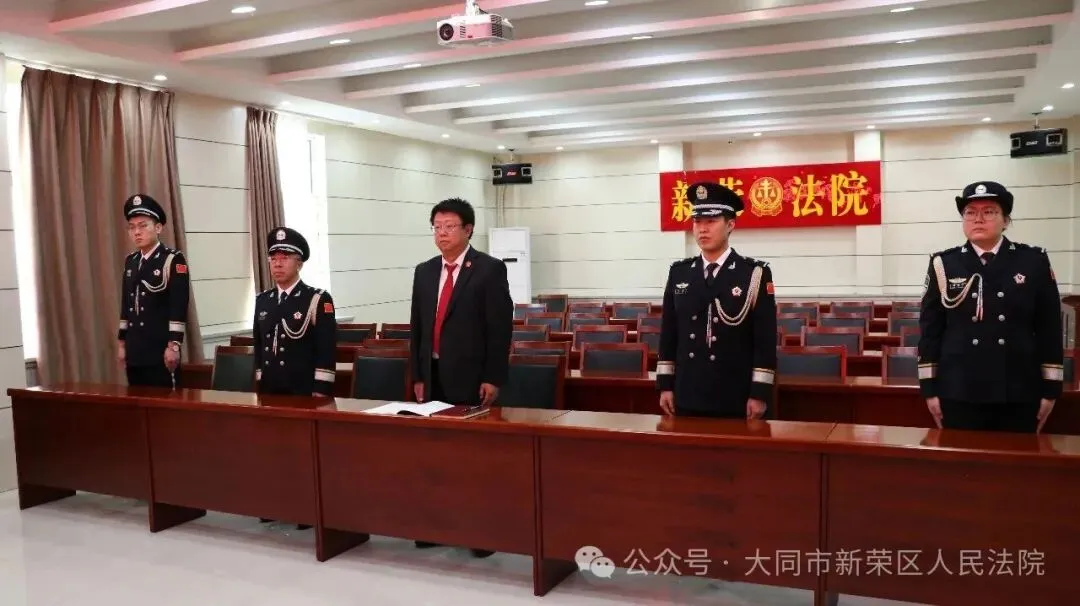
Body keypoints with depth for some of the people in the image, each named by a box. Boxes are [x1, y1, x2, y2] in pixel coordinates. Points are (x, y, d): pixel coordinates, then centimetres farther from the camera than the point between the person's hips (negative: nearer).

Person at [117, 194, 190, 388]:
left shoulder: (173, 260, -7)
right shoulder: (130, 261, 14)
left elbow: (179, 306, -14)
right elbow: (126, 305, 18)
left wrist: (173, 345, -18)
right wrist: (122, 343, 17)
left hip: (161, 352, -7)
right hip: (134, 352, 7)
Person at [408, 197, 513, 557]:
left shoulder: (490, 270, -6)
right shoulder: (424, 272, 12)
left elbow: (501, 327, -10)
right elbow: (417, 327, 13)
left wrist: (493, 378, -14)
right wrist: (417, 376, 8)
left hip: (471, 379, -5)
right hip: (434, 377, 5)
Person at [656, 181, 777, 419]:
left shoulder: (755, 274, -4)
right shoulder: (678, 272, 8)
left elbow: (765, 340, -7)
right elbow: (668, 333, 9)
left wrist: (760, 394, -11)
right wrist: (665, 384, 5)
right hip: (687, 399, 3)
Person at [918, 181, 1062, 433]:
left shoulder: (1034, 262, 3)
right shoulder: (943, 264, 2)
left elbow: (1049, 329, 4)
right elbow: (930, 329, 2)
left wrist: (1050, 389, 1)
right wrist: (929, 388, -2)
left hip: (1019, 394, 1)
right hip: (958, 393, 0)